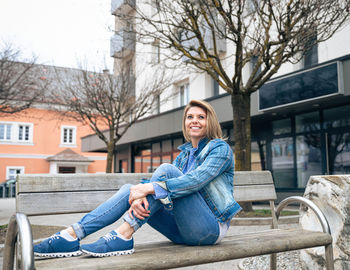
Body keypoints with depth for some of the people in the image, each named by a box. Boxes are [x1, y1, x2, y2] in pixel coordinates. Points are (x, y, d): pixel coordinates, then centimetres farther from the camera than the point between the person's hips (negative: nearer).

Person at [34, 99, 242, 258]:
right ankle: (72, 235, -21)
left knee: (166, 169, -25)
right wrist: (140, 196, -22)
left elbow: (197, 179, -24)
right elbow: (157, 185, 1)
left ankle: (123, 237, -30)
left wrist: (150, 187, -29)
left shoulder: (220, 148, -5)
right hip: (185, 231, 7)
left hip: (212, 228, -6)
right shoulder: (185, 153, 16)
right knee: (129, 190, -10)